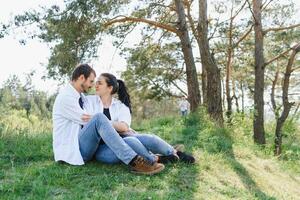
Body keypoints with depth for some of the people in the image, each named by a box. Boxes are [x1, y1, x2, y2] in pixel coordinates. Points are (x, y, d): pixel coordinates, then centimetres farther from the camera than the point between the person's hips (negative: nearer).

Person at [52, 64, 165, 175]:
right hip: (71, 150, -9)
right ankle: (134, 162, -39)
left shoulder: (80, 96, 15)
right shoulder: (66, 97, -12)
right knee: (98, 118, -30)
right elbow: (92, 121, -16)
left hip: (83, 146, 9)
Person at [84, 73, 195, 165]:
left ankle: (176, 154, -2)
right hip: (101, 147, -3)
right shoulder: (90, 100, 7)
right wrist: (116, 126, -13)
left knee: (148, 139, -23)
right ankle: (157, 159, -12)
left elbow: (124, 127, -10)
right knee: (130, 141, -33)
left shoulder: (121, 106, 9)